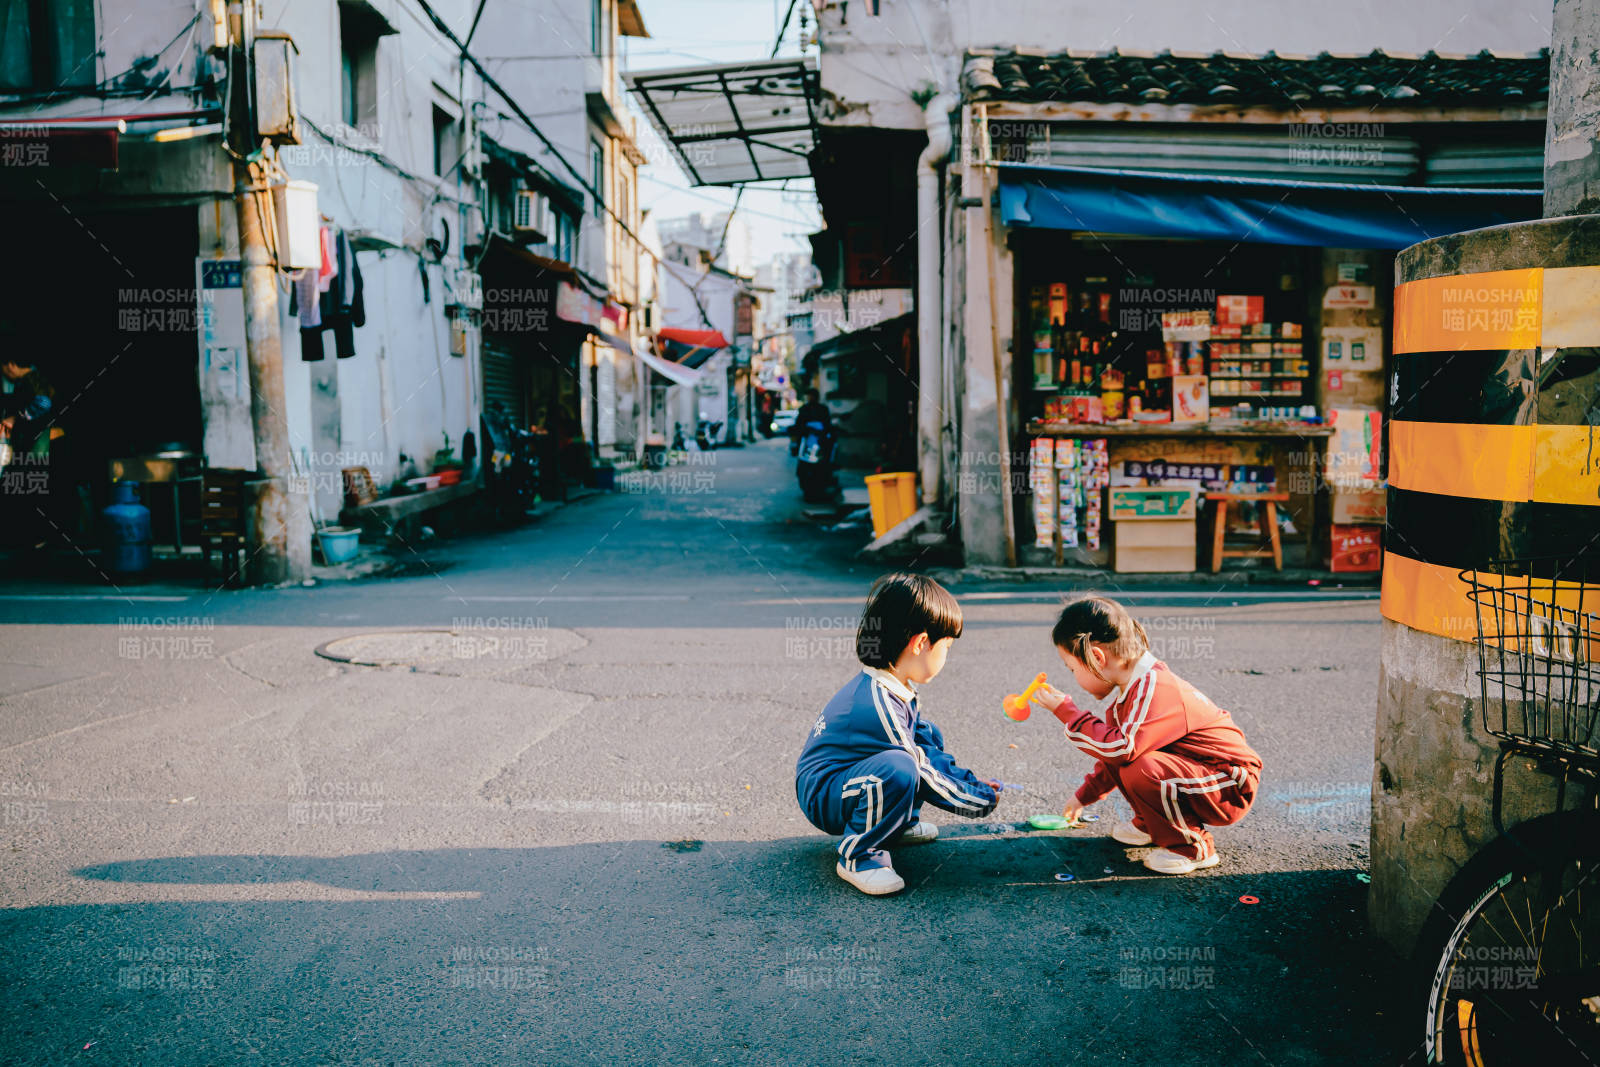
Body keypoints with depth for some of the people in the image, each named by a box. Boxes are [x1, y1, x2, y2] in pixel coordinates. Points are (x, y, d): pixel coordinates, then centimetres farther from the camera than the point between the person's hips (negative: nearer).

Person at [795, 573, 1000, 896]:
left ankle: (899, 825, 21)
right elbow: (928, 780, -22)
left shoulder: (892, 687, 1)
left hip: (850, 774, 10)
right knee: (899, 767, -38)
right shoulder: (878, 705, -29)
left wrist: (971, 781, 11)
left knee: (930, 736, 15)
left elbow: (924, 743, 16)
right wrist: (984, 800, -9)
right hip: (821, 795, -10)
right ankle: (856, 856, -18)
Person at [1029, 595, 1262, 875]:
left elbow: (1120, 749, -37)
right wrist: (1083, 796, 30)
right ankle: (1151, 824, 22)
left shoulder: (1154, 688, -27)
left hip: (1230, 789, -10)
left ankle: (1193, 848, -9)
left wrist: (1066, 710, -27)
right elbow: (1117, 751, 23)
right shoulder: (1130, 690, 7)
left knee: (1141, 772, -31)